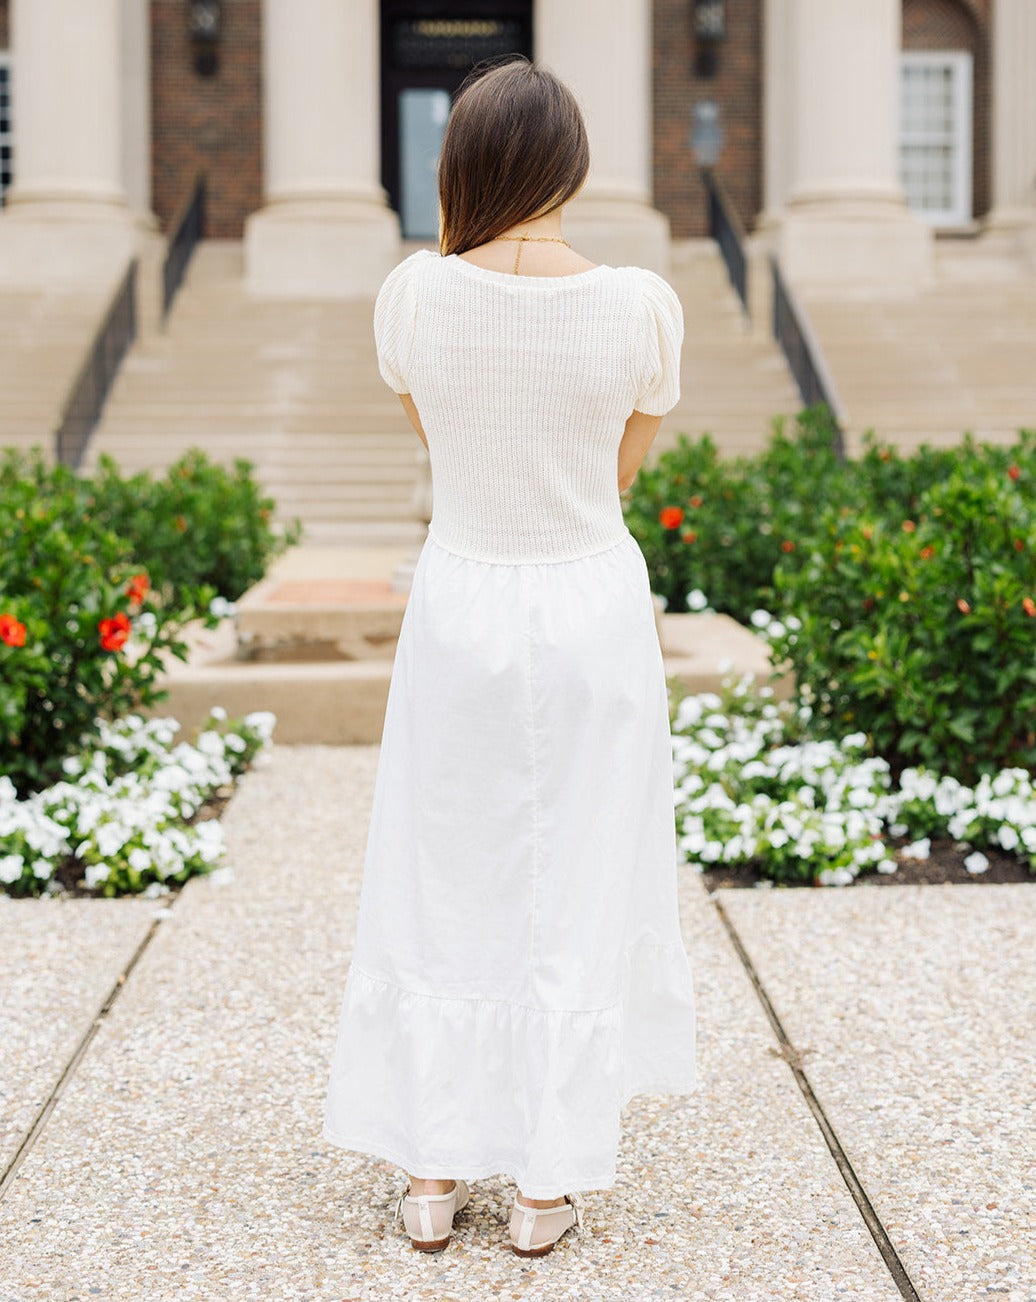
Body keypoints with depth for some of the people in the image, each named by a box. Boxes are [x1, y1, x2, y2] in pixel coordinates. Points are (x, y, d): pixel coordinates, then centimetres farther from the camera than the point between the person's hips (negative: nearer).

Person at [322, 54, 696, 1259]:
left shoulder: (411, 295, -11)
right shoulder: (642, 306, -12)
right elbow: (622, 469, 3)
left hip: (459, 612, 1)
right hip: (595, 613, 0)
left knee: (439, 894, 14)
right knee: (577, 897, 10)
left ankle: (431, 1176, 19)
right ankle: (547, 1185, 17)